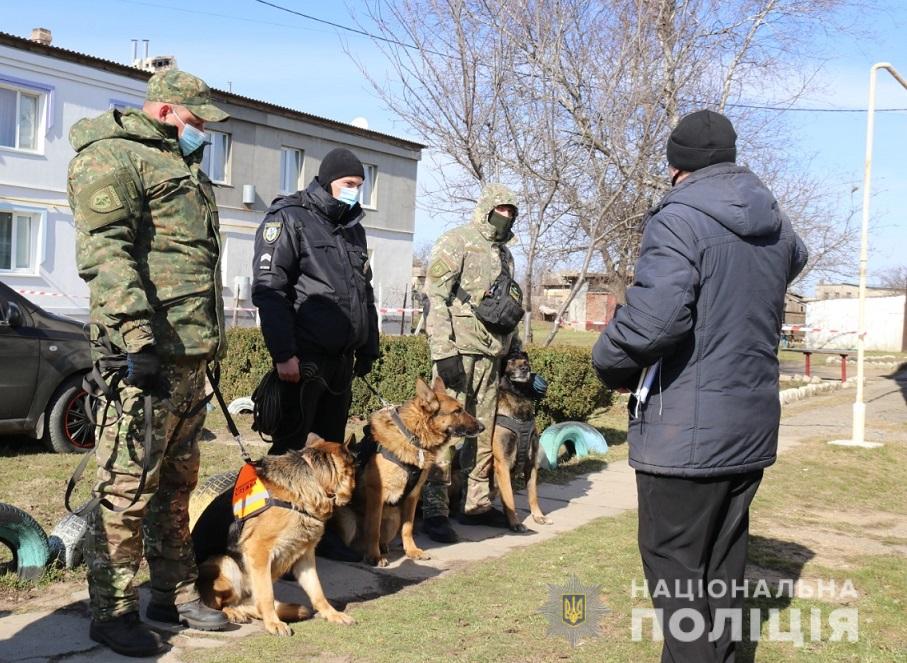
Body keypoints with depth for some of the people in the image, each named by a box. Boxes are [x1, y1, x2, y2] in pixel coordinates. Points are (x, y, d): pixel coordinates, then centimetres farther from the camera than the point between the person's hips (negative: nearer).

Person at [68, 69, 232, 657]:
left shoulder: (182, 166, 25)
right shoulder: (113, 156, -4)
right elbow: (105, 250, -17)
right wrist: (136, 334, -26)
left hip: (190, 356, 9)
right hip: (147, 354, -9)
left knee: (177, 483, 14)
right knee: (127, 487, -4)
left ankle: (175, 593, 24)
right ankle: (114, 612, 5)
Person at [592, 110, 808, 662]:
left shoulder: (680, 218, -16)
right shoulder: (776, 223, 9)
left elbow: (653, 317, -29)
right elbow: (796, 258, 34)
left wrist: (614, 367, -11)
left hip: (687, 429, -8)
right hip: (754, 423, 8)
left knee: (676, 565, 2)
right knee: (724, 560, 18)